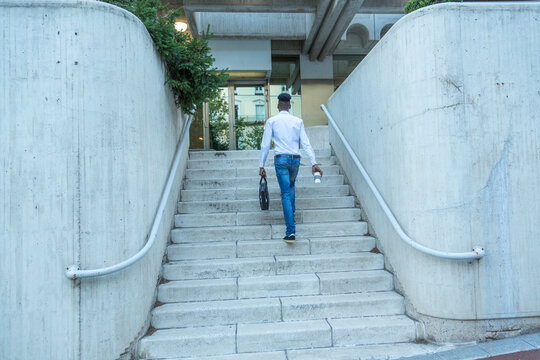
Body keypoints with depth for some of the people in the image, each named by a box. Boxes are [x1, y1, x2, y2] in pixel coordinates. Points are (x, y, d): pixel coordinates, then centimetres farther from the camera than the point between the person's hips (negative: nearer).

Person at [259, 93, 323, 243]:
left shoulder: (271, 121, 2)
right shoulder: (298, 121, 9)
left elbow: (265, 144, -1)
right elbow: (306, 143, 2)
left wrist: (261, 165, 3)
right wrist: (314, 163, 0)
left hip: (281, 159, -3)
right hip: (295, 159, 3)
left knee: (285, 193, -5)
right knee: (291, 185, 31)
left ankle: (291, 231, -11)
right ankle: (291, 212, 36)